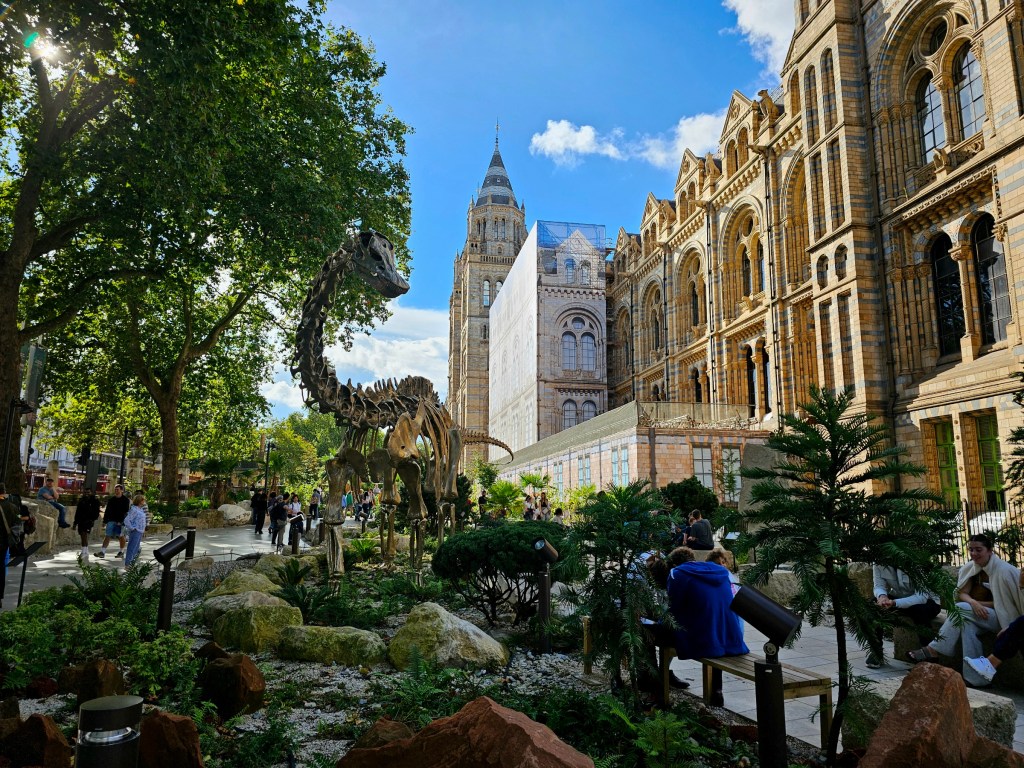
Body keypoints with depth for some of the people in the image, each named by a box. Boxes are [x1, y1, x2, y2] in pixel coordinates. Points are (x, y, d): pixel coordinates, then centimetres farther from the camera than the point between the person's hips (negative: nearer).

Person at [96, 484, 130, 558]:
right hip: (111, 521, 4)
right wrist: (105, 521, 10)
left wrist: (121, 521, -17)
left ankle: (121, 552, 15)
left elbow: (125, 512, -8)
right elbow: (107, 511, 15)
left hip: (121, 522, -4)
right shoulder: (111, 499, 12)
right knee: (107, 536, -2)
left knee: (121, 537, 5)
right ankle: (102, 552, -4)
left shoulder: (125, 500, -2)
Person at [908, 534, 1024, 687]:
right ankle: (975, 678, -33)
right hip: (981, 614, 5)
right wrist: (973, 603, -24)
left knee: (961, 608, -28)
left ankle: (933, 650, -25)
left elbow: (1006, 602, -12)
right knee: (966, 624, -31)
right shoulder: (971, 567, 4)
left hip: (1003, 617, -5)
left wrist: (980, 603, -19)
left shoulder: (1003, 570, -13)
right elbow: (962, 594, -2)